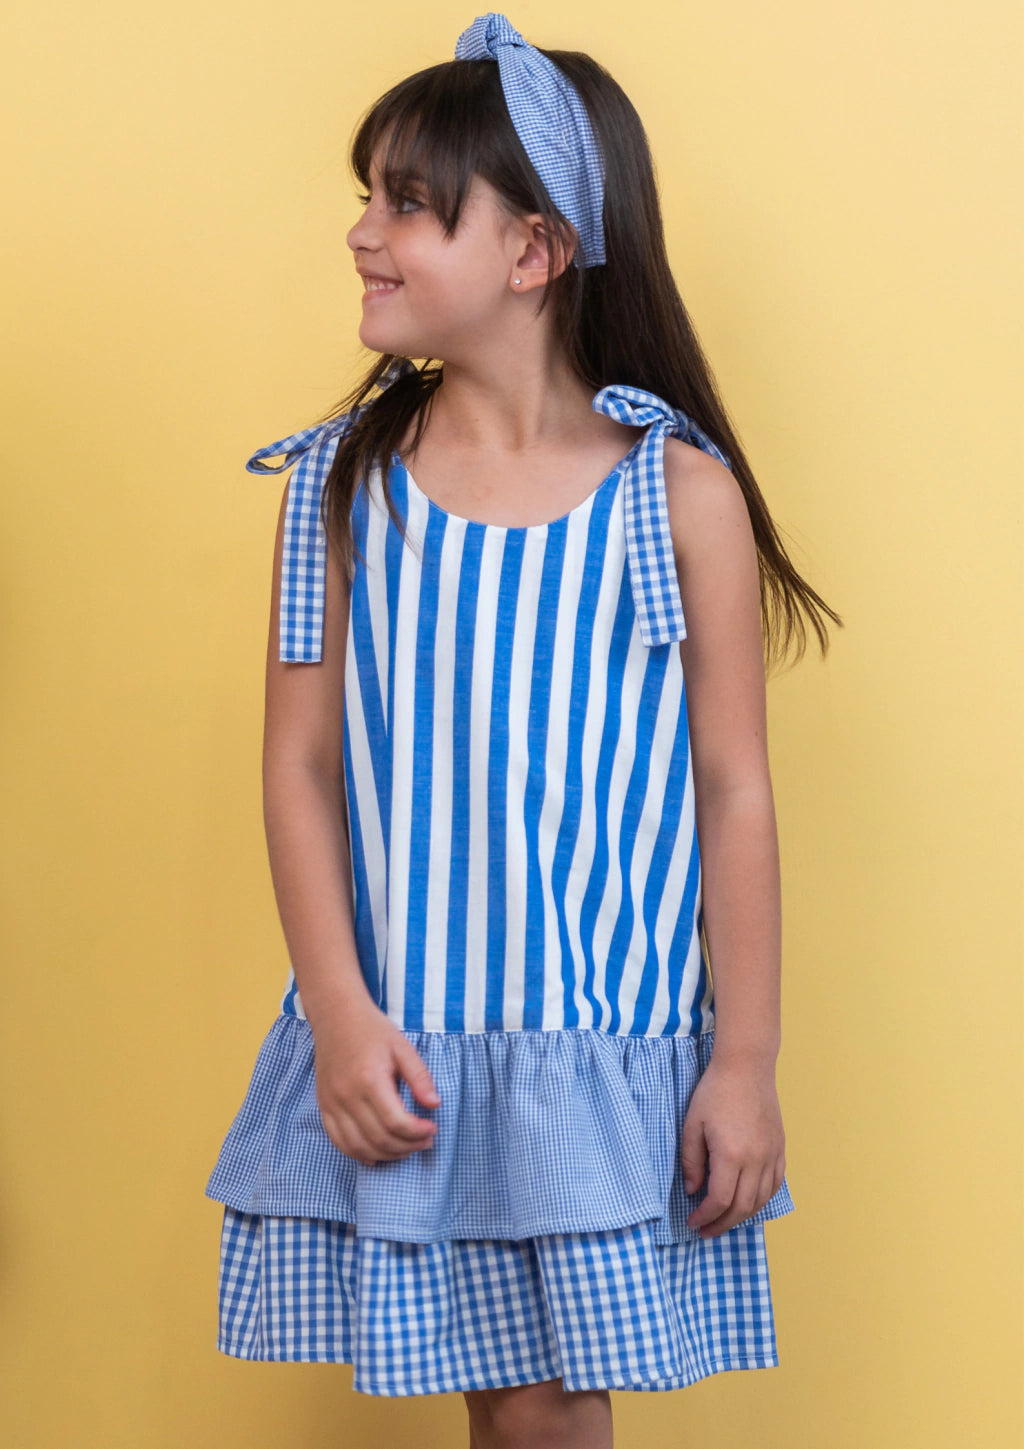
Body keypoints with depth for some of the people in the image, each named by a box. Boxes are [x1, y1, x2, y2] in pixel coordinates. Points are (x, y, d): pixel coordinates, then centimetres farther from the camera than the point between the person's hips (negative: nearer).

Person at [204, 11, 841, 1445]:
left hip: (610, 1054, -1)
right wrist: (340, 1014, -9)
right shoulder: (344, 479, 1)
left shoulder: (679, 488, -5)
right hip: (405, 1042, 2)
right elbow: (301, 764, 0)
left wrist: (747, 1062, -3)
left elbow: (735, 791, -3)